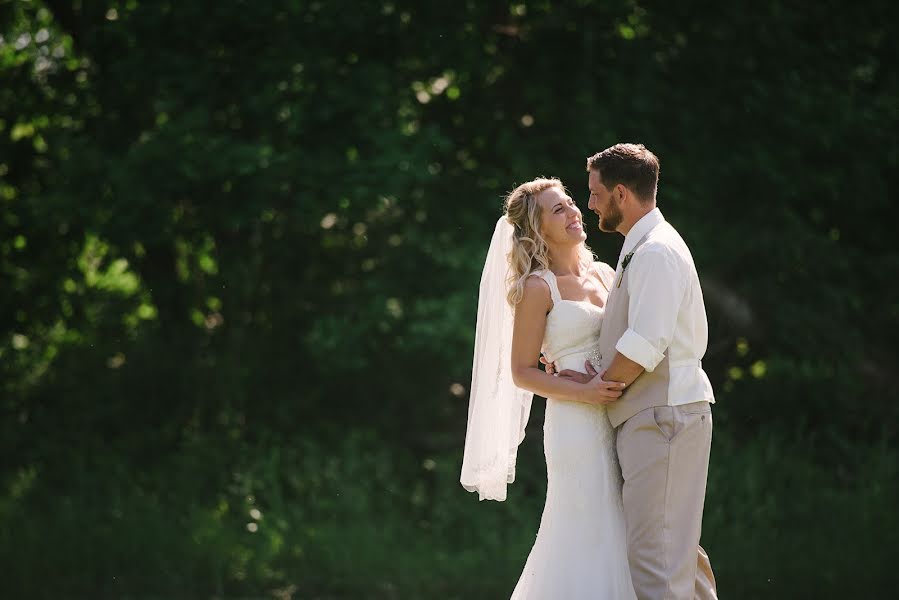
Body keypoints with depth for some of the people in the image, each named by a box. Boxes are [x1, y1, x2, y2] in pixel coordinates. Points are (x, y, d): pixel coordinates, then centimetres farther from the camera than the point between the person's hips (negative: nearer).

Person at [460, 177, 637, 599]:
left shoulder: (605, 275, 13)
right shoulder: (538, 288, -5)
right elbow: (522, 372, -5)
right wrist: (583, 392, -18)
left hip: (617, 420, 6)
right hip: (576, 422, -6)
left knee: (616, 539, 5)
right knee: (588, 537, -7)